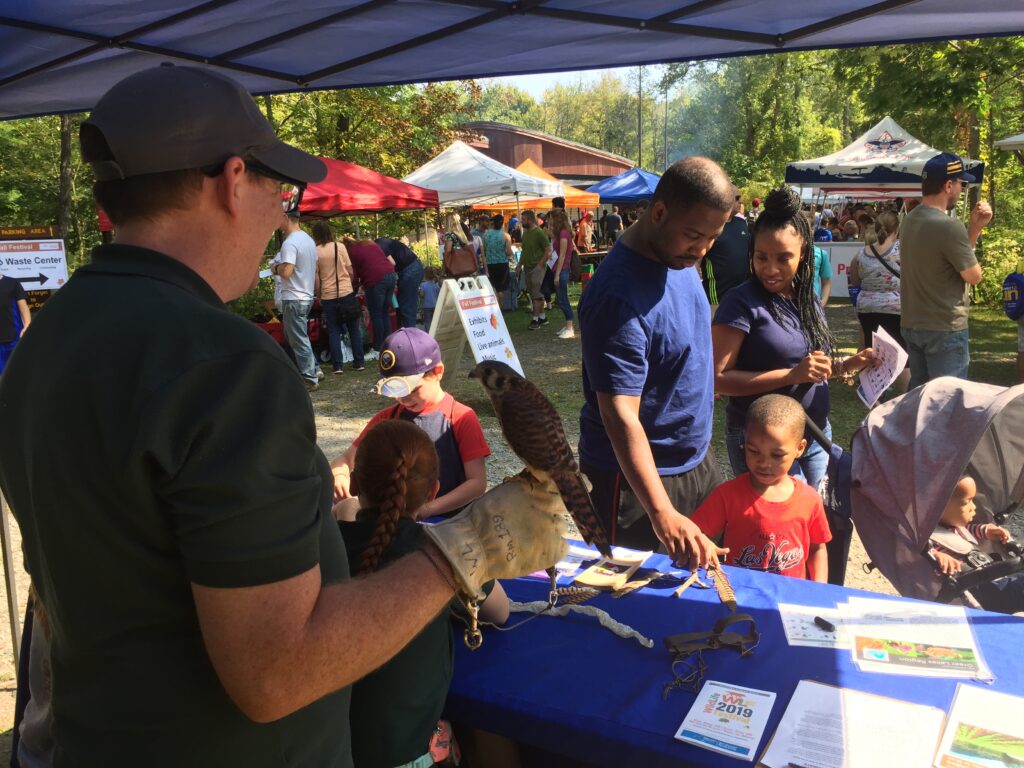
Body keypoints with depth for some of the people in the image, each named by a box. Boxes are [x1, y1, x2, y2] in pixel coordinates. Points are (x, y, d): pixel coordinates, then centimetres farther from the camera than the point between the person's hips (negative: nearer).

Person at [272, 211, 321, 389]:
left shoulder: (290, 243, -19)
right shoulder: (308, 239, 11)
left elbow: (286, 272, -27)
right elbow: (315, 269, 18)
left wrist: (275, 268, -7)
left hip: (294, 299, -10)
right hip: (307, 296, 10)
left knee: (299, 341, -1)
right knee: (292, 336, 21)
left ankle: (310, 379, 5)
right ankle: (314, 369, 22)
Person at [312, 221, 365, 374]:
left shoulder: (315, 252, -4)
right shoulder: (340, 246, -2)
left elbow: (316, 277, -2)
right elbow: (350, 270, 2)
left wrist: (319, 296, 9)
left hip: (328, 296, 0)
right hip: (346, 293, 0)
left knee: (333, 331, 7)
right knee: (354, 328, 10)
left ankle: (338, 365, 3)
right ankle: (359, 362, 11)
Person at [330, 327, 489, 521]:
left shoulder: (461, 418, 0)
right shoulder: (387, 418, 14)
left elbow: (478, 482, -4)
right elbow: (346, 459, 19)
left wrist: (428, 508, -18)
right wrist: (338, 476, -7)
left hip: (445, 517, -3)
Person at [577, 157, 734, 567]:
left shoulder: (679, 258, -3)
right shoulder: (619, 295, -30)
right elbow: (620, 415, -36)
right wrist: (663, 514, -44)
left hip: (697, 460, 9)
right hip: (637, 474, -9)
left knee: (709, 574, 23)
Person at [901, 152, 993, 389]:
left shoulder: (910, 220, 7)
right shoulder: (948, 226, -21)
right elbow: (974, 276, -10)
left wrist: (975, 227, 4)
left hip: (912, 325, 9)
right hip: (945, 328, -9)